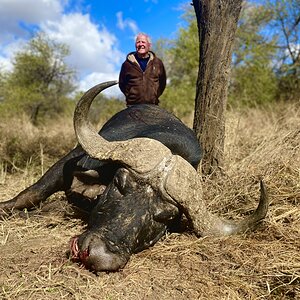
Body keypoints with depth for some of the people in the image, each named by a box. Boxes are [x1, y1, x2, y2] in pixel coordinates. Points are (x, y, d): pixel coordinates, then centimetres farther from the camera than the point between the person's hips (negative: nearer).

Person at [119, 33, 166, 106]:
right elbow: (122, 83, 14)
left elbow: (162, 82, 17)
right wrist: (129, 96, 5)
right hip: (133, 106, -1)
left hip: (152, 105, 1)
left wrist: (156, 95, 8)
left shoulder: (157, 63, 9)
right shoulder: (127, 64, 6)